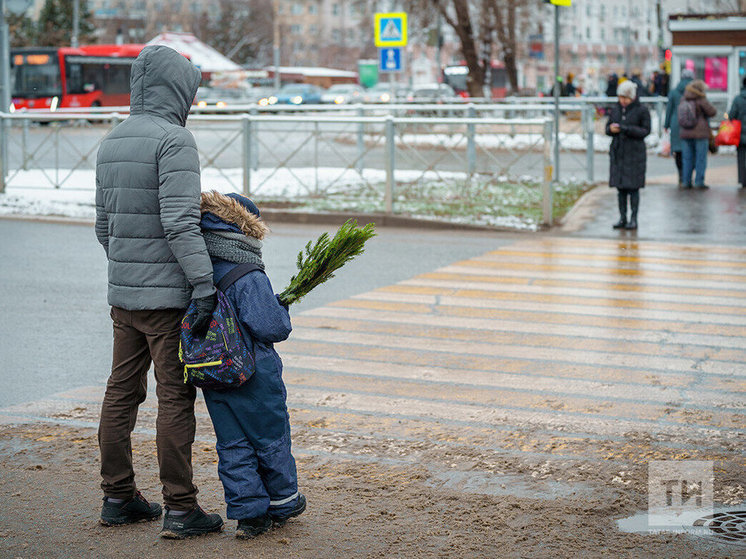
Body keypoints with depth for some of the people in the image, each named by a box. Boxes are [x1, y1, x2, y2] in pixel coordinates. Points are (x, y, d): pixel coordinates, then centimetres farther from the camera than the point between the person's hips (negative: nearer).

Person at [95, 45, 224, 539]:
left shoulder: (112, 143, 13)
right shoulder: (174, 140, -13)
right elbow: (180, 221, -22)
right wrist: (204, 283, -23)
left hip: (123, 294, 8)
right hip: (169, 295, -8)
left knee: (122, 391, 12)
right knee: (176, 396, -4)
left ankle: (118, 497, 21)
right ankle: (181, 508, 0)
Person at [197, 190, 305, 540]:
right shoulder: (250, 279, -20)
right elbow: (270, 327, -22)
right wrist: (282, 309, -2)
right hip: (253, 377, -6)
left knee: (232, 445, 10)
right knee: (271, 439, 13)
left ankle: (249, 513, 9)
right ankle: (282, 504, 27)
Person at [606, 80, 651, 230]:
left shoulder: (642, 110, -5)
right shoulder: (615, 109, 9)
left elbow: (645, 130, -9)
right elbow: (608, 128, 12)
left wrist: (625, 129, -21)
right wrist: (612, 129, -13)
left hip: (635, 153, -4)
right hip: (618, 152, 4)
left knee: (633, 187, -3)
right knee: (620, 187, 5)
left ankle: (633, 219, 3)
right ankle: (622, 218, 11)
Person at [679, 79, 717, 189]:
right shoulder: (701, 101, -12)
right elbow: (712, 112, -8)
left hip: (685, 134, 5)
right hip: (700, 134, -5)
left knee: (687, 159, 7)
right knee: (701, 159, 0)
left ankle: (686, 182, 6)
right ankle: (699, 182, -2)